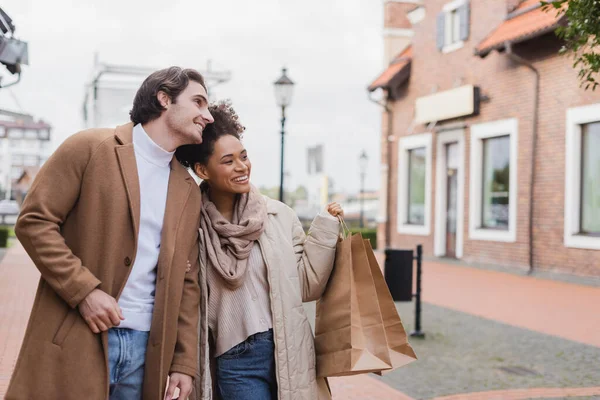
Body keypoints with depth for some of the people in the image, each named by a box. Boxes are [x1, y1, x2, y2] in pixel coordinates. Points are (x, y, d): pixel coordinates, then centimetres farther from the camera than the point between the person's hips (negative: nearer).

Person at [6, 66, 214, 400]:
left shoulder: (189, 191, 13)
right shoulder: (90, 148, -2)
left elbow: (186, 281, 13)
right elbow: (34, 221, -6)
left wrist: (184, 362, 7)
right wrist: (84, 290, -15)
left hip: (148, 346, 5)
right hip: (77, 341, -5)